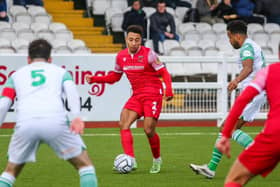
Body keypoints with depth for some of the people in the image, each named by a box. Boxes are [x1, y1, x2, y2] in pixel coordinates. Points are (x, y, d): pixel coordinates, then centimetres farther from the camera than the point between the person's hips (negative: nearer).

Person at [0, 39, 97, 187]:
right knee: (85, 164, 14)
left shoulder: (16, 75, 30)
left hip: (25, 124, 2)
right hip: (55, 122, -1)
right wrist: (76, 117, -9)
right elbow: (71, 90, 5)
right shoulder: (60, 72, 27)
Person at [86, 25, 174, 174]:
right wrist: (94, 79, 4)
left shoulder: (148, 54, -11)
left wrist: (168, 90, -25)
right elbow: (115, 77, 17)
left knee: (149, 130, -9)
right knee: (123, 124, -15)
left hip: (153, 95, -5)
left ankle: (157, 160, 18)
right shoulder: (121, 56, 5)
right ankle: (130, 160, -22)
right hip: (137, 95, 5)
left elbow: (164, 73, -9)